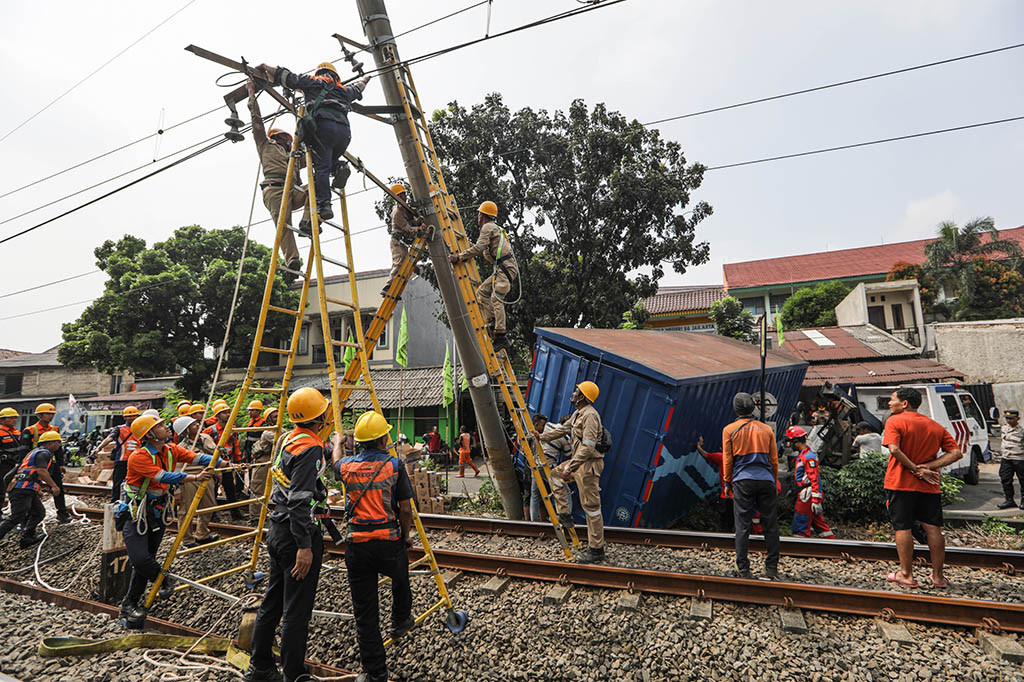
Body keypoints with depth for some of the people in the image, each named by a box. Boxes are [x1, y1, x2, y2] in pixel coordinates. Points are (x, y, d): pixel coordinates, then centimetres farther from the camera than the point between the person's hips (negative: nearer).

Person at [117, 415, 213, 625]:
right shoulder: (138, 457, -20)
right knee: (140, 559, -16)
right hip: (135, 513, -6)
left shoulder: (171, 450, 1)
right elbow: (164, 477, -28)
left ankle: (130, 605, 25)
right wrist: (194, 478, -34)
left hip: (157, 512, 6)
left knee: (146, 560, 9)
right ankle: (164, 580, 14)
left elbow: (197, 458, -6)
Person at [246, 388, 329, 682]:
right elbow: (300, 501, -25)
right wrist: (305, 546, -23)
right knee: (297, 610, 1)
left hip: (277, 530, 10)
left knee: (273, 601, 19)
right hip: (296, 534, -10)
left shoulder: (288, 439, 9)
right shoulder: (310, 446, -20)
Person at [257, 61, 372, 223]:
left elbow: (287, 77, 23)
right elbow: (357, 88, 56)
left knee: (321, 167, -9)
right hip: (344, 129, 4)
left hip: (323, 126, -4)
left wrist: (266, 67, 38)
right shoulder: (344, 90, 35)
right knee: (331, 160, 24)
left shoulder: (313, 81, 23)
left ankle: (324, 205, -22)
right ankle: (340, 166, -12)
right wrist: (365, 81, 78)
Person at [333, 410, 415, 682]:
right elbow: (405, 509, -7)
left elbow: (336, 461, 27)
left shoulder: (348, 466, 0)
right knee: (400, 580, 31)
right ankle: (400, 622, 52)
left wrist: (338, 442, 48)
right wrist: (405, 536, 11)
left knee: (364, 613, 9)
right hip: (389, 542, -2)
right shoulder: (394, 465, -9)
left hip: (357, 545, 2)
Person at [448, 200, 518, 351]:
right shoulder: (495, 228, 27)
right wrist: (463, 255, 34)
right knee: (482, 291, 13)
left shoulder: (487, 227, -5)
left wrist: (459, 257, -14)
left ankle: (500, 337, -18)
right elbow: (484, 251, 31)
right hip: (502, 268, 10)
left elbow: (479, 248, -17)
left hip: (506, 267, -10)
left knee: (496, 299, -15)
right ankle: (491, 323, 6)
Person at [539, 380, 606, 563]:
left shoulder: (590, 415, -20)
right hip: (578, 460, 10)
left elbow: (588, 447, -26)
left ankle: (597, 550, 4)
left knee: (591, 506, -4)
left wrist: (570, 467, -27)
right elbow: (563, 429, 26)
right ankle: (565, 515, 21)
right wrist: (542, 437, 25)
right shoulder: (578, 414, 12)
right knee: (555, 474, 22)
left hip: (589, 464, -10)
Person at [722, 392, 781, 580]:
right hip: (766, 480, 2)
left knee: (743, 526, 1)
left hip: (743, 481, -2)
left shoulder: (729, 430, 3)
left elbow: (727, 460, 4)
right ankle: (772, 568, 12)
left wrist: (727, 482, 14)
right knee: (771, 525, 8)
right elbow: (774, 460, 12)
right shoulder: (766, 429, 10)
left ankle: (743, 568, 3)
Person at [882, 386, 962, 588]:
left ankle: (906, 575, 8)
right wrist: (927, 467, -7)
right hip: (929, 487, 5)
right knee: (933, 528, 11)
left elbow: (894, 450, -22)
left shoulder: (894, 421, -7)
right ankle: (938, 576, 18)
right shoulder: (935, 426, 10)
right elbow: (956, 453, 3)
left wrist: (917, 470, -15)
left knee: (902, 528, 3)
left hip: (900, 483, -5)